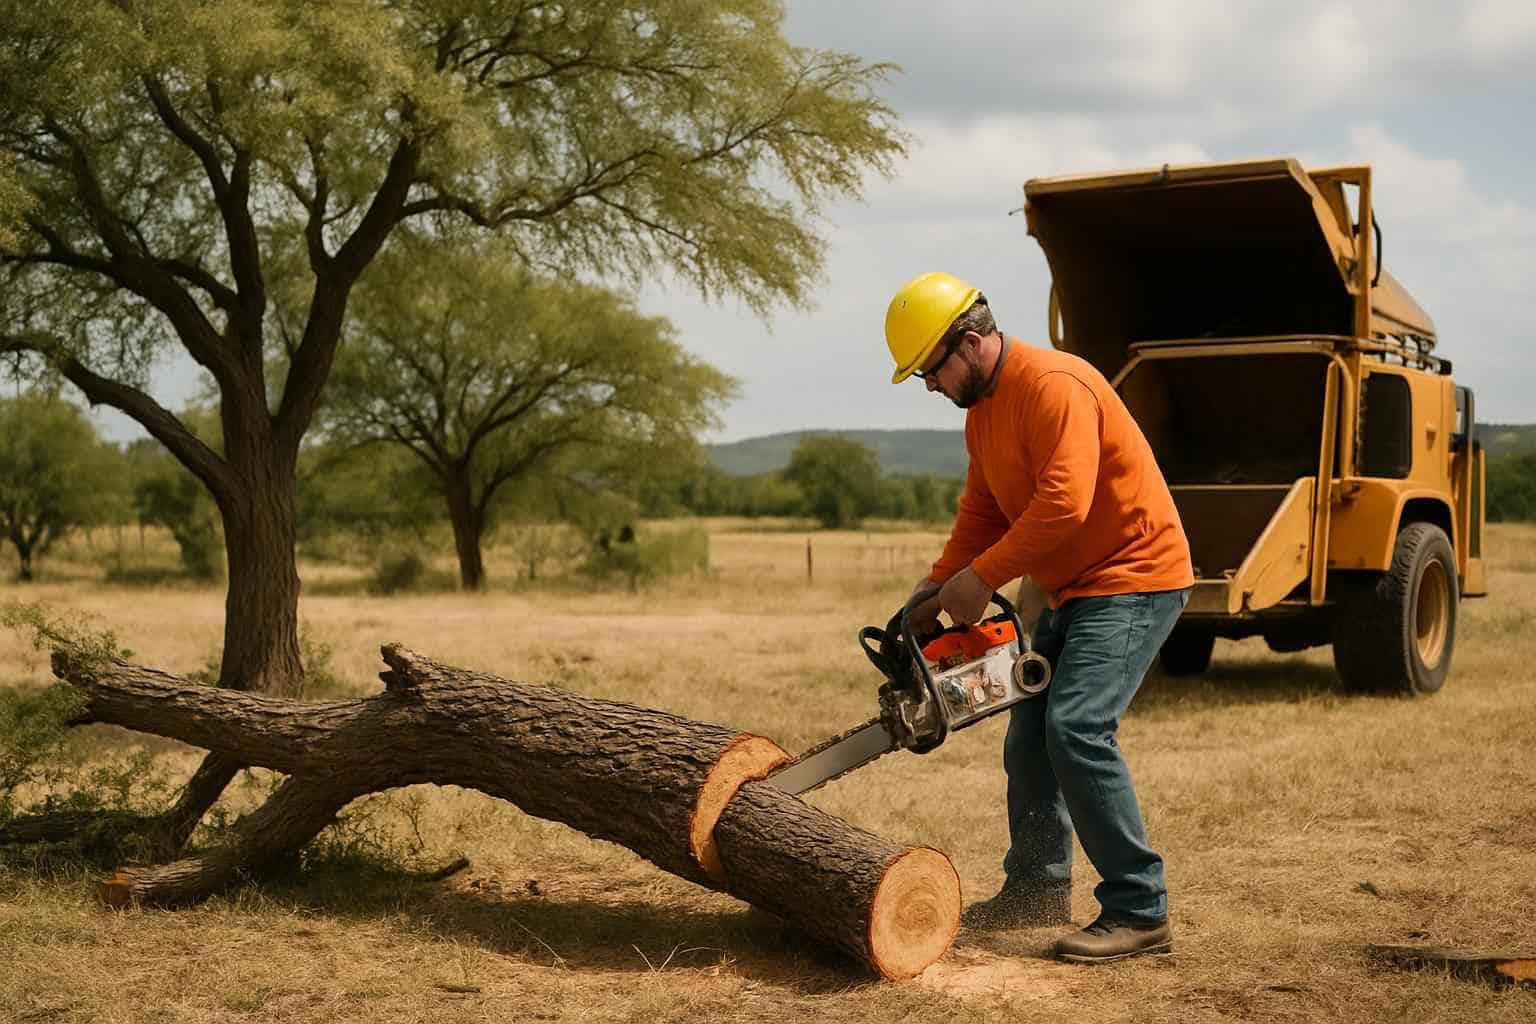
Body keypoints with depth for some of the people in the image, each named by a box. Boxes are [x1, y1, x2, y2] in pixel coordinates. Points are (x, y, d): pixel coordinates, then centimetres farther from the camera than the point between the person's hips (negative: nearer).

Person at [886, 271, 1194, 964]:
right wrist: (938, 584, -2)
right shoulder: (982, 411, 11)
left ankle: (1139, 912, -14)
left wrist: (981, 578, -24)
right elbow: (982, 512, 12)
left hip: (1135, 580, -10)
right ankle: (1036, 889, 28)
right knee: (1030, 737, 12)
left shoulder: (1054, 386, -21)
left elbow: (1064, 503, -31)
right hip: (1073, 592, 10)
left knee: (1077, 728, -21)